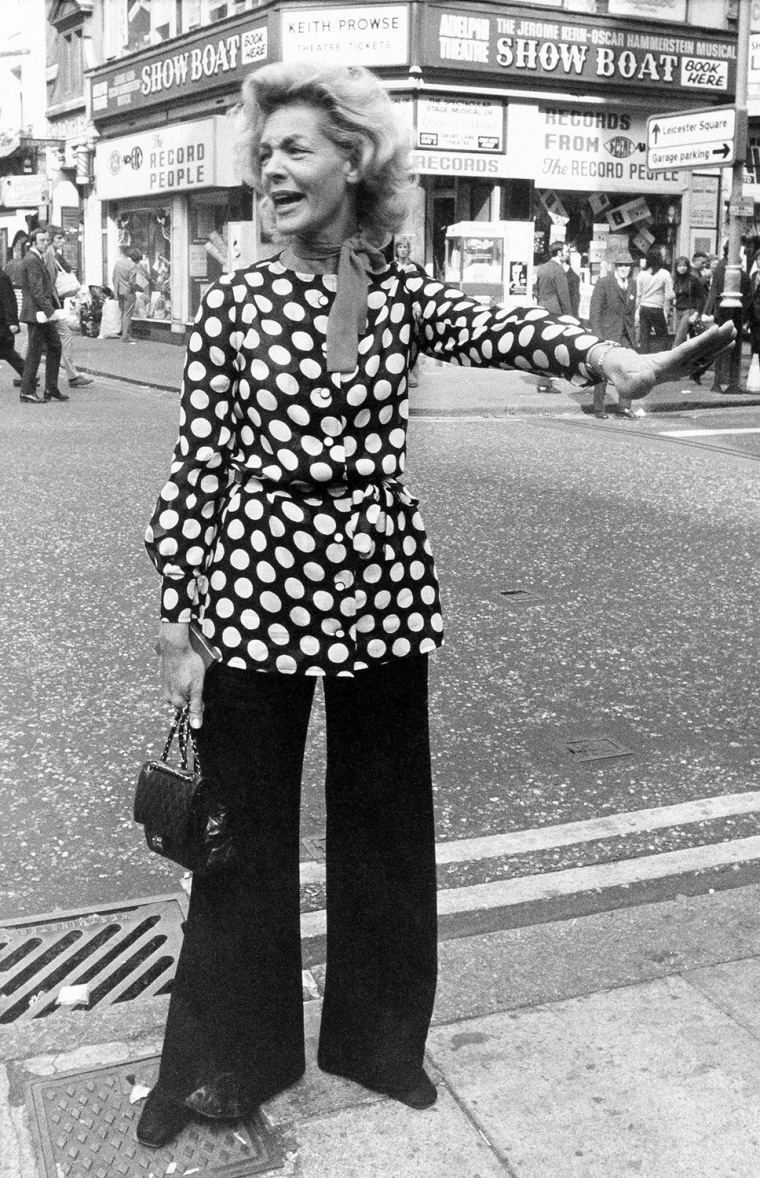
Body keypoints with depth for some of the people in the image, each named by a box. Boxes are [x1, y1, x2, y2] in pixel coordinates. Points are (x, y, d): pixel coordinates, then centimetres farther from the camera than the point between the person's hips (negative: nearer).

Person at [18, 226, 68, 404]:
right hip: (37, 313, -10)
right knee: (34, 351, -4)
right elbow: (37, 290, -20)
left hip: (45, 313, 10)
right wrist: (49, 311, -22)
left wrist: (52, 309, 15)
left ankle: (51, 389, 16)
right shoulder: (31, 260, -14)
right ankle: (27, 391, 3)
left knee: (55, 347, 11)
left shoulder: (39, 259, 17)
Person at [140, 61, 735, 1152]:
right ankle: (223, 1059, 29)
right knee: (243, 834, 8)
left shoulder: (403, 294, 2)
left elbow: (498, 326, -19)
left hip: (382, 589, 2)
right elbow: (197, 471, -3)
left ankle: (381, 1036, 36)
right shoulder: (231, 303, -2)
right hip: (259, 585, -2)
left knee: (385, 823, 13)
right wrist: (178, 628, -4)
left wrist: (610, 354, -40)